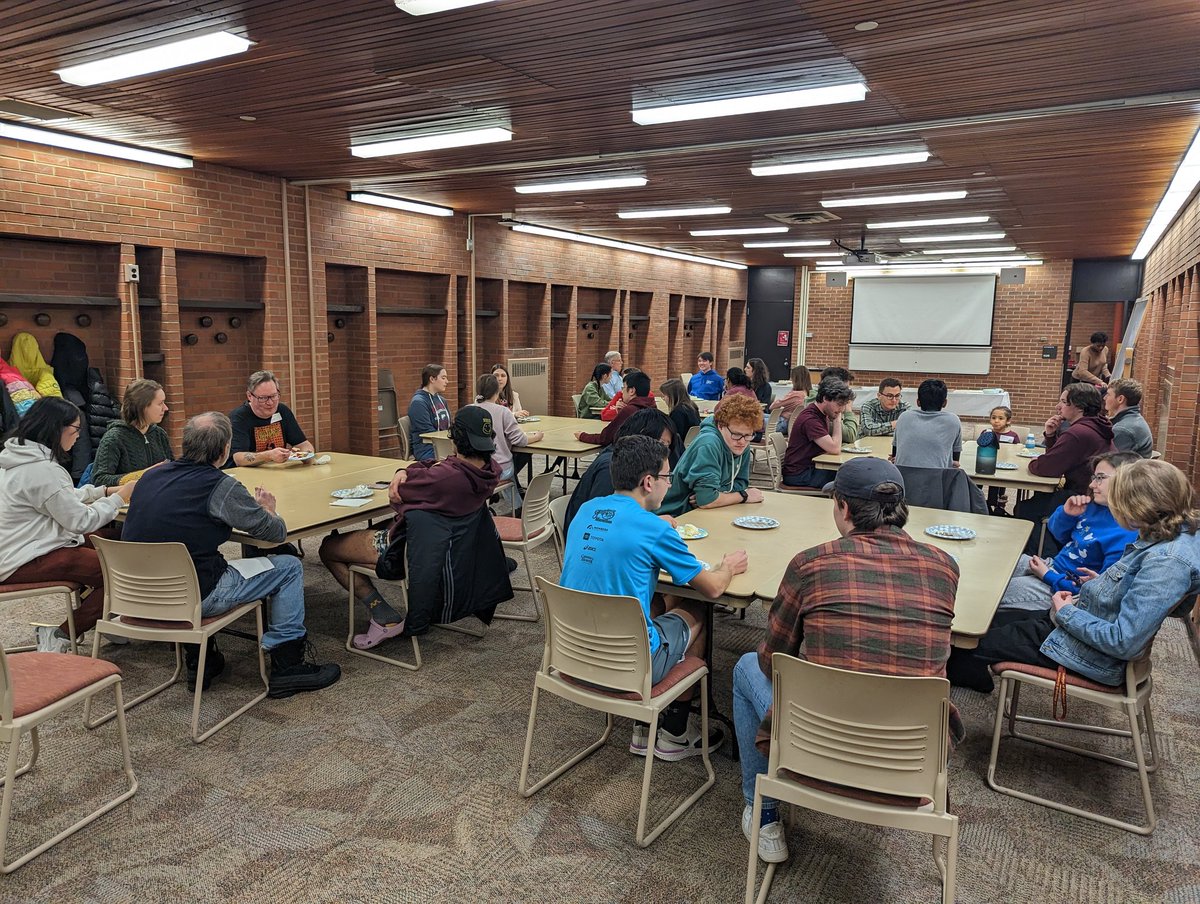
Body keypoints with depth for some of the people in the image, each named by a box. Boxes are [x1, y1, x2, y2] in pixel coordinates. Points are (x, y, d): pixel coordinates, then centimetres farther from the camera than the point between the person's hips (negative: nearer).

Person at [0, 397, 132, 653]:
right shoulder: (41, 470, -23)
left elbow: (66, 497, 18)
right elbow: (81, 520, -18)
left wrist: (107, 491, 10)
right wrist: (119, 497, -6)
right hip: (24, 562, -11)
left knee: (112, 538, 9)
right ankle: (60, 636, -6)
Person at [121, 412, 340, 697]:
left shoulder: (150, 476, 5)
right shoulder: (221, 486, -15)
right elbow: (277, 532, -7)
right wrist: (268, 510, 16)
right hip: (195, 597, -7)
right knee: (289, 567, 6)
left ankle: (199, 662, 35)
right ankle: (288, 665, 11)